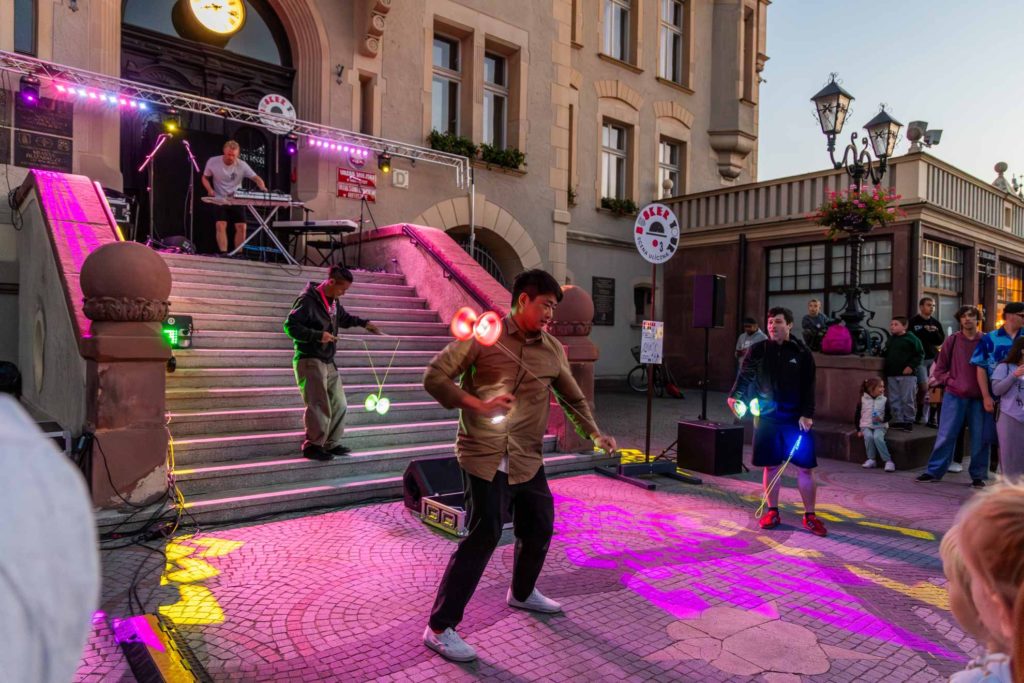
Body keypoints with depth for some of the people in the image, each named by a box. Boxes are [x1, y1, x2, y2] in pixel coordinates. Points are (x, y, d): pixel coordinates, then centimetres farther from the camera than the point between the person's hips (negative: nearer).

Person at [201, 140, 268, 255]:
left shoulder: (242, 165, -12)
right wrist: (210, 189, -16)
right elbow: (205, 178, 3)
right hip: (220, 200, -1)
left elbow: (256, 178, -14)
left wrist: (263, 188, -36)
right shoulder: (212, 162, -10)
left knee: (241, 227, -4)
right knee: (221, 226, -15)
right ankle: (223, 254, -16)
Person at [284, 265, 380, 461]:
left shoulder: (333, 301, 12)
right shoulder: (307, 299, -14)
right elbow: (290, 326, -19)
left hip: (328, 362, 9)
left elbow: (343, 318, 31)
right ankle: (312, 446, 1)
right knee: (320, 406, -12)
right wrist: (318, 335, -25)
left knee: (339, 405, 11)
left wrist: (363, 323, 18)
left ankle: (331, 444, 21)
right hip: (310, 361, -9)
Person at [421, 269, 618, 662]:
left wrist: (594, 434, 4)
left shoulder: (553, 350, 7)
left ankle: (522, 593, 45)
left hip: (528, 458, 7)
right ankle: (439, 627, 6)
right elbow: (434, 377, -10)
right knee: (484, 535, -9)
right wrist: (478, 404, -20)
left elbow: (573, 398, 18)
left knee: (539, 528, 17)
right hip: (484, 455, -6)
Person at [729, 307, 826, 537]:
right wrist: (735, 396, -23)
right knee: (770, 466, 7)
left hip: (796, 419, 0)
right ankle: (772, 512, 21)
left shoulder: (802, 353, 1)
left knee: (804, 467, 2)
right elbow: (744, 376, -5)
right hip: (766, 417, 1)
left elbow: (808, 388, 0)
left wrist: (807, 414, -10)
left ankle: (809, 516, 15)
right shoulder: (757, 350, 3)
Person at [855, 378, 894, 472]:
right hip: (866, 426, 1)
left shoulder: (884, 400, 1)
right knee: (868, 436, -31)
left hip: (880, 426, -1)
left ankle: (888, 460, -26)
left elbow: (889, 415, 4)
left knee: (877, 437, -31)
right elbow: (857, 416, 4)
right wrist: (859, 430, -1)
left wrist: (882, 419, -19)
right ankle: (871, 459, -16)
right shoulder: (863, 400, -1)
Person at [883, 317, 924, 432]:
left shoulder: (911, 338, -6)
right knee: (894, 400, 8)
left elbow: (920, 354, -9)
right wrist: (885, 367, 15)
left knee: (907, 400, -3)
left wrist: (911, 366, -16)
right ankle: (898, 421, 15)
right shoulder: (890, 339, 14)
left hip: (907, 375, -7)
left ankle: (909, 421, 7)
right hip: (891, 375, 7)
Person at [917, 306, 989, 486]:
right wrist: (949, 382, -4)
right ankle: (934, 471, 8)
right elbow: (939, 367, 9)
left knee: (979, 438, 5)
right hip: (954, 396, 0)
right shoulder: (952, 340, 3)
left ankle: (978, 475, 17)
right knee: (946, 435, 2)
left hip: (978, 397, 0)